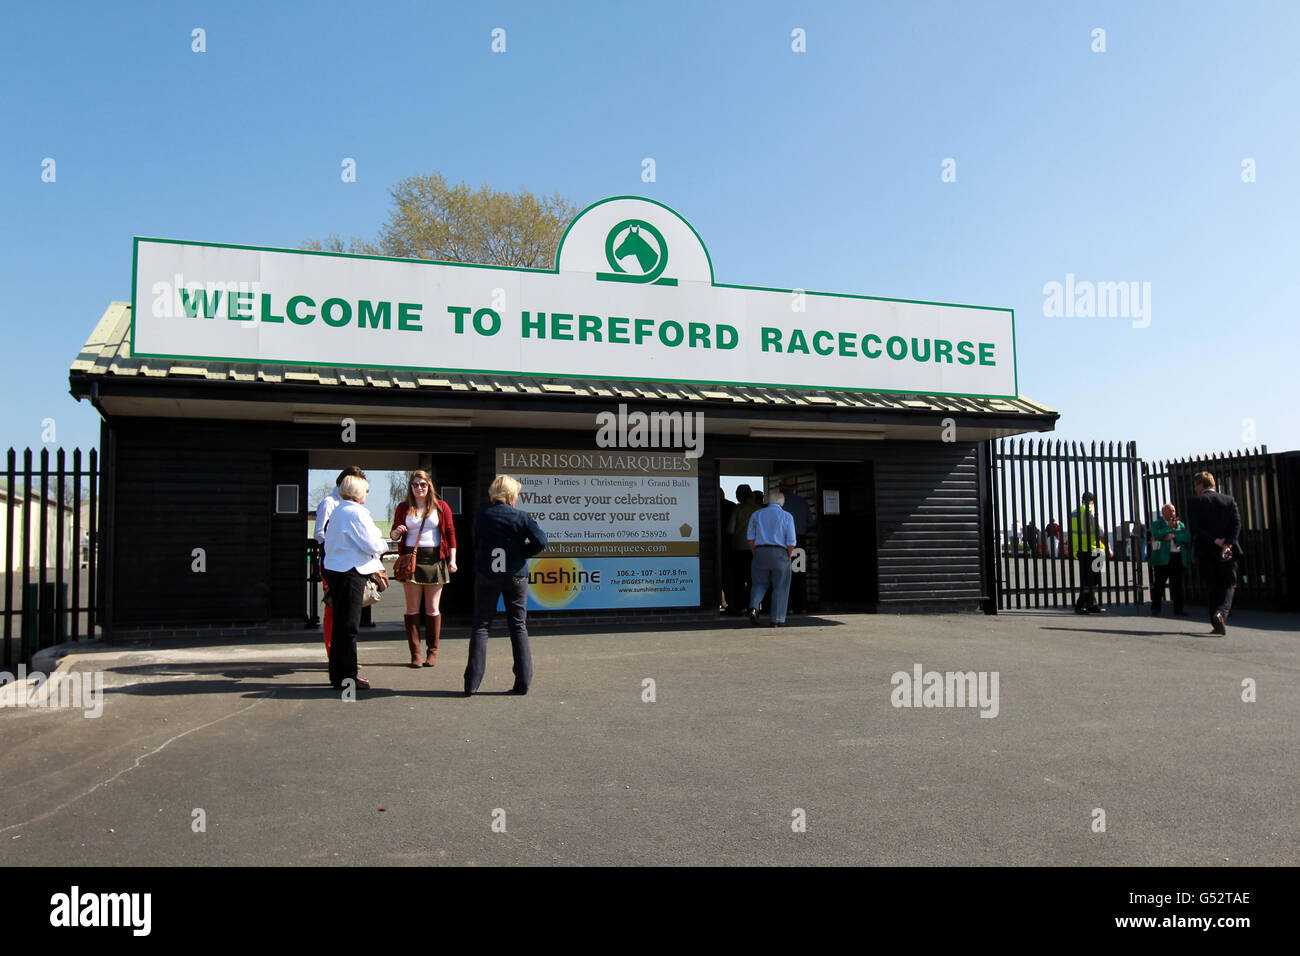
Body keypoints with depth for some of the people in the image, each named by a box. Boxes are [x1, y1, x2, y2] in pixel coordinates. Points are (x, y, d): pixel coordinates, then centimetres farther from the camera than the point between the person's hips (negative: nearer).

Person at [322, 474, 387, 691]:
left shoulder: (337, 511, 15)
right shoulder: (357, 513, -14)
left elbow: (328, 542, 21)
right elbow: (371, 545, -16)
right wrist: (383, 545, 5)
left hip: (333, 569, 10)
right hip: (350, 572, -9)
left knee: (340, 623, 15)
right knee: (349, 625, -4)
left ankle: (337, 674, 22)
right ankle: (347, 676, 0)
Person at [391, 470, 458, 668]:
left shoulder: (441, 507, 6)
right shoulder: (403, 508, 10)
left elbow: (450, 533, 6)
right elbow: (394, 534, 15)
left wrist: (452, 559, -1)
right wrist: (397, 532, -9)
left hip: (434, 559, -1)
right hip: (411, 559, 1)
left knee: (432, 609, 2)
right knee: (412, 608, 0)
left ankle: (432, 652, 10)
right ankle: (415, 653, 5)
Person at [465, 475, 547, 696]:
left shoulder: (480, 515, -1)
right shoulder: (522, 517, -8)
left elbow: (476, 545, 9)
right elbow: (541, 541, -16)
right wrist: (521, 553, 0)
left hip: (485, 576, 1)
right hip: (515, 576, -1)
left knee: (480, 626, 8)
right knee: (519, 628, 8)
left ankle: (472, 682, 2)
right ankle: (523, 682, 8)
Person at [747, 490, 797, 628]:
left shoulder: (756, 515, 9)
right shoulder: (787, 516, 3)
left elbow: (751, 537, 5)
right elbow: (791, 541, -3)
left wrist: (756, 554, 11)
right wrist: (788, 557, 8)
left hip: (760, 551, 2)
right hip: (780, 553, -2)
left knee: (760, 584, 13)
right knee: (780, 587, 6)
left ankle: (754, 608, -12)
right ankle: (777, 619, 4)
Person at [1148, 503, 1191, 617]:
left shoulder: (1181, 524, 18)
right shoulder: (1156, 524, 7)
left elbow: (1188, 537, 1)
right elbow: (1157, 535, -13)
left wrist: (1174, 536, -11)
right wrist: (1170, 527, -6)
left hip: (1178, 558, 4)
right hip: (1162, 558, -4)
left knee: (1177, 585, 5)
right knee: (1159, 585, -2)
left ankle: (1178, 609, 12)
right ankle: (1155, 608, 4)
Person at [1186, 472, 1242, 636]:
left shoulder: (1194, 502, -2)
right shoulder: (1229, 500, 7)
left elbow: (1195, 529, -12)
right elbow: (1237, 524, -5)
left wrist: (1215, 541, -11)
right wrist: (1227, 544, -12)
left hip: (1206, 552, -1)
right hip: (1228, 552, 1)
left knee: (1212, 589, 9)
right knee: (1229, 586, 9)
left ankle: (1217, 624, 9)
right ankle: (1222, 612, -17)